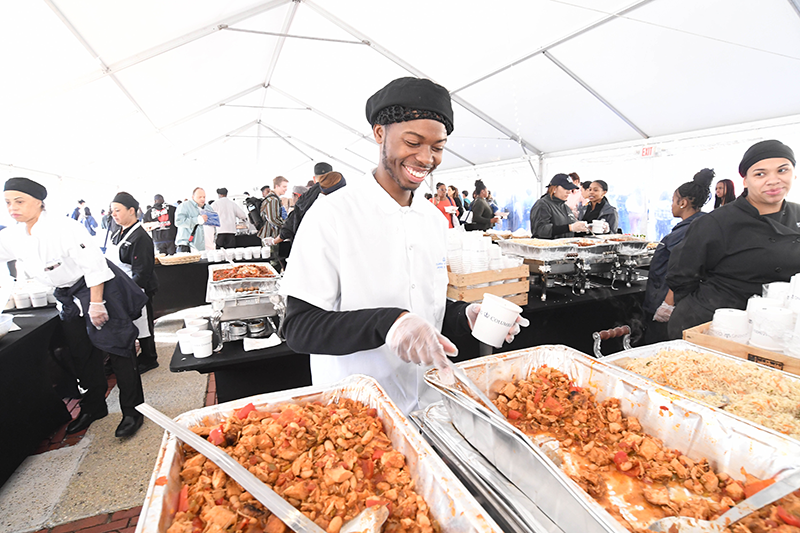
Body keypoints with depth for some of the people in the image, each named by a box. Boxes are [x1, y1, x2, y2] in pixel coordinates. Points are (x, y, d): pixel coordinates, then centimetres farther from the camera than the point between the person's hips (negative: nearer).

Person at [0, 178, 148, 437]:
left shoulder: (65, 228, -21)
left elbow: (93, 265, -22)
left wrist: (96, 304, -21)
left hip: (99, 288, -8)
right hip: (70, 298, 8)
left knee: (116, 348, -6)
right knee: (81, 354, 15)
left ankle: (132, 410, 5)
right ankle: (94, 407, 34)